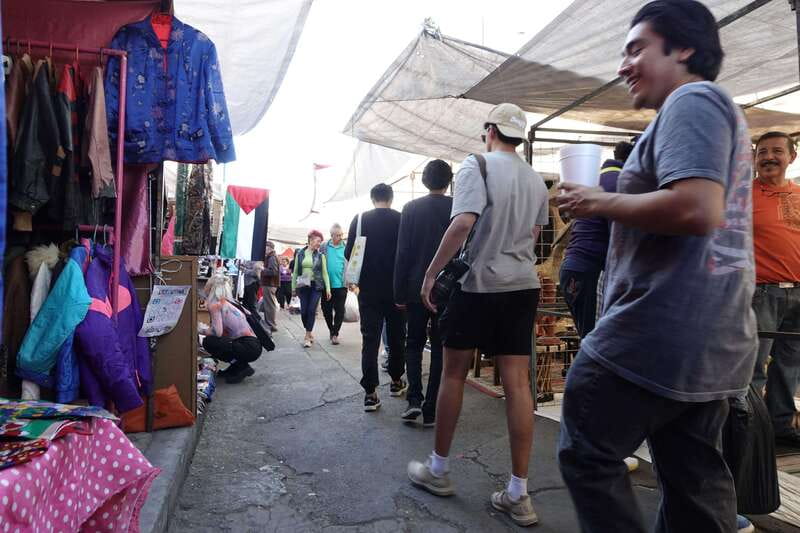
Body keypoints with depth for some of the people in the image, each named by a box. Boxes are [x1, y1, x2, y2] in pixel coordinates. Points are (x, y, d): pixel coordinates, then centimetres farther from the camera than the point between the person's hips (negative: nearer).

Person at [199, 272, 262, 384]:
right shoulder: (228, 302, 18)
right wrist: (206, 328, 32)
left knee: (208, 342, -11)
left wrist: (202, 330, 1)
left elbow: (217, 331, -17)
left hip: (248, 347, -9)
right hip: (254, 346, 9)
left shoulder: (216, 304, -8)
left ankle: (241, 367, -3)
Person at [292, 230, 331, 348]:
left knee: (311, 311, -6)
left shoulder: (320, 255, 4)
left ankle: (307, 337, 3)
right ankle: (309, 332, 23)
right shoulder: (300, 253, 5)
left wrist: (328, 288, -4)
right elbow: (295, 271, 9)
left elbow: (325, 272, 3)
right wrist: (293, 287, 6)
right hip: (303, 286, 1)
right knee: (303, 311, 0)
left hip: (316, 286, -1)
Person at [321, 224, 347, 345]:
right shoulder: (324, 247, 2)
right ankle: (331, 330, 31)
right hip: (326, 285, 1)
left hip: (341, 285, -1)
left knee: (340, 311, 0)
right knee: (326, 310, 11)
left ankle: (335, 333, 11)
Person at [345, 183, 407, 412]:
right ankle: (396, 381, 28)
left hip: (369, 289, 0)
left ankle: (370, 393, -3)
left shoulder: (359, 219, -2)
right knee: (396, 336, 15)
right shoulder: (401, 219, -3)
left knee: (370, 339, 1)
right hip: (396, 288, 0)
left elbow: (348, 253, -1)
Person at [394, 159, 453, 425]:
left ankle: (414, 398, 1)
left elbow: (402, 253, -4)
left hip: (417, 288, 0)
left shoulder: (411, 208, -3)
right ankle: (431, 410, 10)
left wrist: (399, 293, 1)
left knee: (414, 343, 16)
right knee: (440, 348, 8)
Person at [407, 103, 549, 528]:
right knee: (517, 384, 3)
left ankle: (437, 470, 23)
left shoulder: (477, 166, -7)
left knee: (453, 374, 9)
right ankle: (518, 495, 8)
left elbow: (463, 223, -20)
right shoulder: (537, 181, 13)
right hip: (523, 285, 6)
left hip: (479, 283, -5)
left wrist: (431, 274, -14)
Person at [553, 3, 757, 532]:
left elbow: (696, 209, -26)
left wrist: (600, 202, -13)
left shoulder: (692, 101, -10)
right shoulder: (723, 113, 23)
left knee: (587, 452, 2)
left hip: (663, 330, -10)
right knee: (696, 479, 16)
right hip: (714, 338, 10)